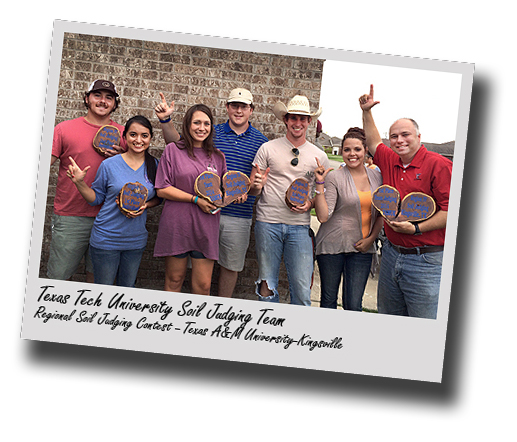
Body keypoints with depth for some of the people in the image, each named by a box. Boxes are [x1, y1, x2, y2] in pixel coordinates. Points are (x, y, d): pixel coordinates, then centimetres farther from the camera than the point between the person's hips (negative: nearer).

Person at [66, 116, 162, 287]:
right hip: (106, 239, -2)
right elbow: (96, 198, 0)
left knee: (127, 289, 19)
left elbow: (158, 197, 9)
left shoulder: (155, 165, -1)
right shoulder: (109, 165, -8)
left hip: (136, 239, 2)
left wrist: (145, 205, -11)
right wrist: (80, 182, -16)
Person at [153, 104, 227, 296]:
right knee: (174, 281, 10)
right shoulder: (173, 150, 1)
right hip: (176, 224, -2)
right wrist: (196, 199, -13)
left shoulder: (217, 156, 12)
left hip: (206, 227, 3)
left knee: (203, 286, 3)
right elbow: (162, 189, -5)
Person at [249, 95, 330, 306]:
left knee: (302, 291, 0)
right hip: (268, 223, 0)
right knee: (267, 287, 8)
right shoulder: (268, 149, 4)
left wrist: (310, 203, -5)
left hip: (300, 226, 1)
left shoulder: (319, 156, 8)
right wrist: (257, 186, -17)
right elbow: (252, 189, 6)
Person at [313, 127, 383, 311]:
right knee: (328, 301, 10)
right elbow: (323, 216, -14)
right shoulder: (334, 177, -6)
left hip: (362, 248, 3)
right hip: (332, 245, -3)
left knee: (353, 305, 4)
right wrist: (320, 183, -18)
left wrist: (371, 238, 2)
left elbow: (381, 214, 15)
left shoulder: (377, 177, 7)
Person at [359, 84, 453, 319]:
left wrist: (417, 228, -22)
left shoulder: (439, 164, -10)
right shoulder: (390, 161, 10)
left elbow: (451, 211, -14)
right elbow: (373, 142, 29)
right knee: (388, 319, 18)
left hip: (426, 260, -7)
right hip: (391, 253, 7)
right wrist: (366, 112, 22)